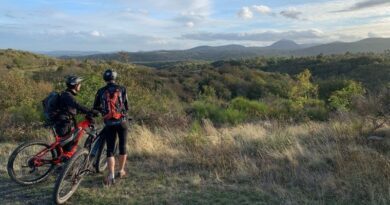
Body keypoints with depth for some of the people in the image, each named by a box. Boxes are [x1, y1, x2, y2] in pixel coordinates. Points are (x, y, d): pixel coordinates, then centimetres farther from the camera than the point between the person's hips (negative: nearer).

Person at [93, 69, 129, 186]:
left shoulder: (101, 91, 3)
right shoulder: (121, 89, 0)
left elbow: (95, 107, 12)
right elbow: (126, 106, 0)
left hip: (109, 124, 1)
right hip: (122, 122, 0)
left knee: (110, 150, 4)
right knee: (122, 146, 14)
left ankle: (111, 176, -5)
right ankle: (121, 171, 26)